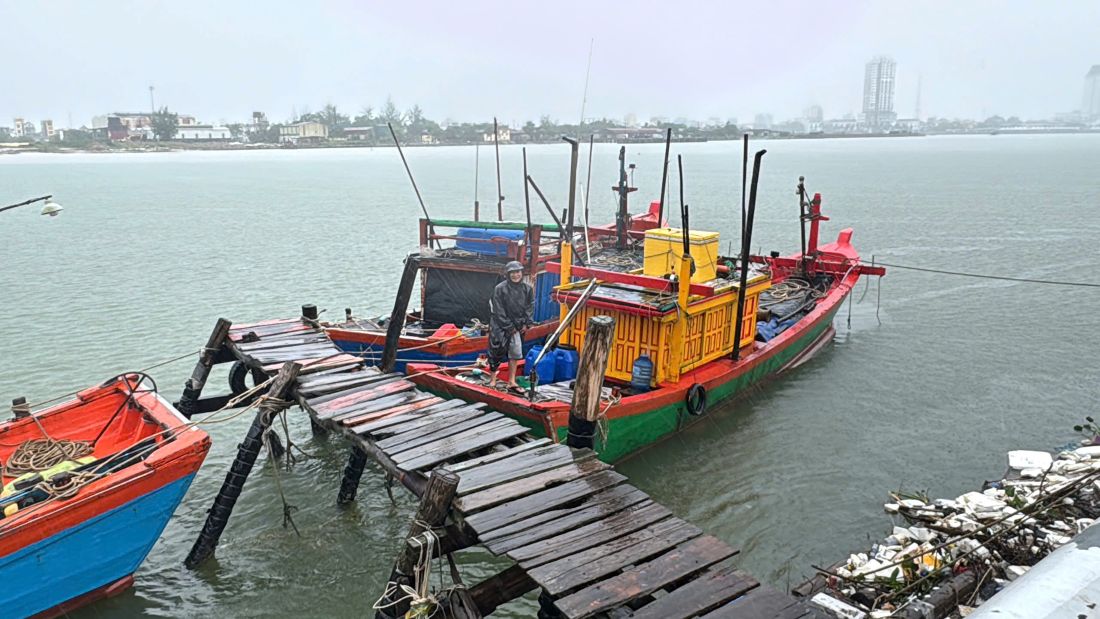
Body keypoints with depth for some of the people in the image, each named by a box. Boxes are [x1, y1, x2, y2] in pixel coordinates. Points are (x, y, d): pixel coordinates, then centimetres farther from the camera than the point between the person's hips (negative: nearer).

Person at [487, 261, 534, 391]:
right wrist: (509, 327, -13)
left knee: (515, 352, 7)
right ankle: (492, 379, 13)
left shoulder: (527, 289, 1)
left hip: (517, 326, 5)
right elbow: (498, 311, -14)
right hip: (500, 325, -5)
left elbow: (530, 307, 7)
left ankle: (511, 381, 16)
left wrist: (526, 324, -3)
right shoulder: (500, 289, -14)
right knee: (497, 351, 0)